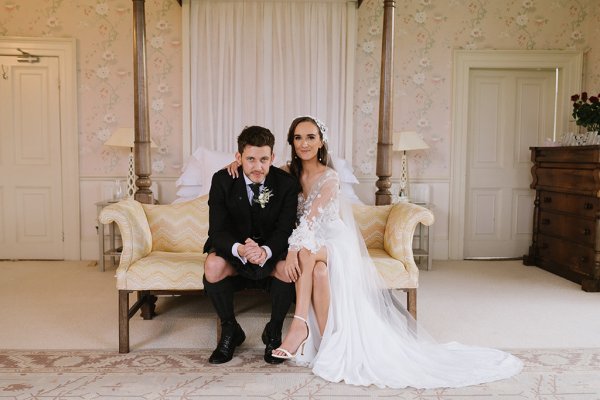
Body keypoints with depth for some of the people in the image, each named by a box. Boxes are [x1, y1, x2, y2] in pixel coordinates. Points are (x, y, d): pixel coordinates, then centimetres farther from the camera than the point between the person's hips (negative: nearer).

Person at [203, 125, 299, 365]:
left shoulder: (287, 183, -12)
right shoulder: (222, 180, -13)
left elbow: (285, 230, -17)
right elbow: (218, 231, -17)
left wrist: (265, 251, -41)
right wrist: (240, 249, -41)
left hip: (272, 253, 0)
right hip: (234, 251, 1)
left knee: (287, 267, -32)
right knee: (213, 264, -31)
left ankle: (274, 331, -4)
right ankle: (230, 331, -5)